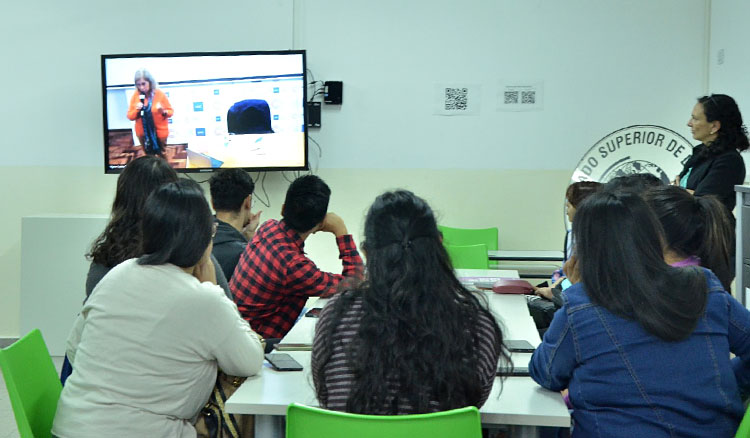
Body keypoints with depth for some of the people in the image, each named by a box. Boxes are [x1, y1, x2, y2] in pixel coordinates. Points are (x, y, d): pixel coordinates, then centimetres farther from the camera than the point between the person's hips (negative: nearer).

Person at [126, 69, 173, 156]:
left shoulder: (160, 94, -13)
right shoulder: (136, 95, -8)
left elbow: (171, 111, -5)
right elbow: (130, 116, -3)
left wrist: (163, 111, -27)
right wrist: (136, 110, -23)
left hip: (159, 132, -2)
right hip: (143, 133, 2)